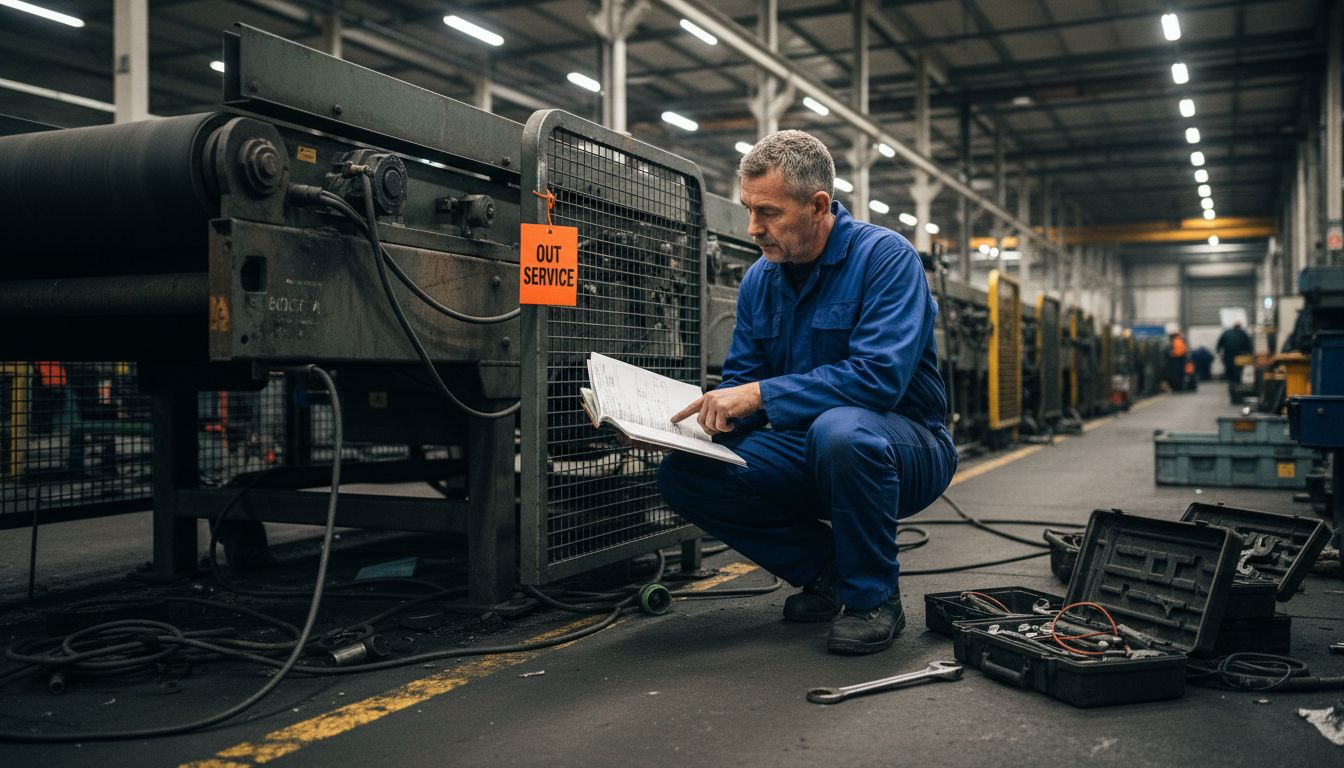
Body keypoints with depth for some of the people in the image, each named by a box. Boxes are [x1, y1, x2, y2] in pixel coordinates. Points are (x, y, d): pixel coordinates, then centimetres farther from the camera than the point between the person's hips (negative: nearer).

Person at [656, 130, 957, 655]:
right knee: (682, 474, -12)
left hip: (904, 448, -6)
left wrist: (761, 394, -30)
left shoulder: (886, 257, -17)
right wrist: (670, 426, -13)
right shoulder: (760, 280, 4)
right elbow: (740, 384, 6)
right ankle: (827, 569, 4)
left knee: (839, 428, -40)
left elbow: (880, 377, -30)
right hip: (809, 450, 6)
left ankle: (873, 597, -14)